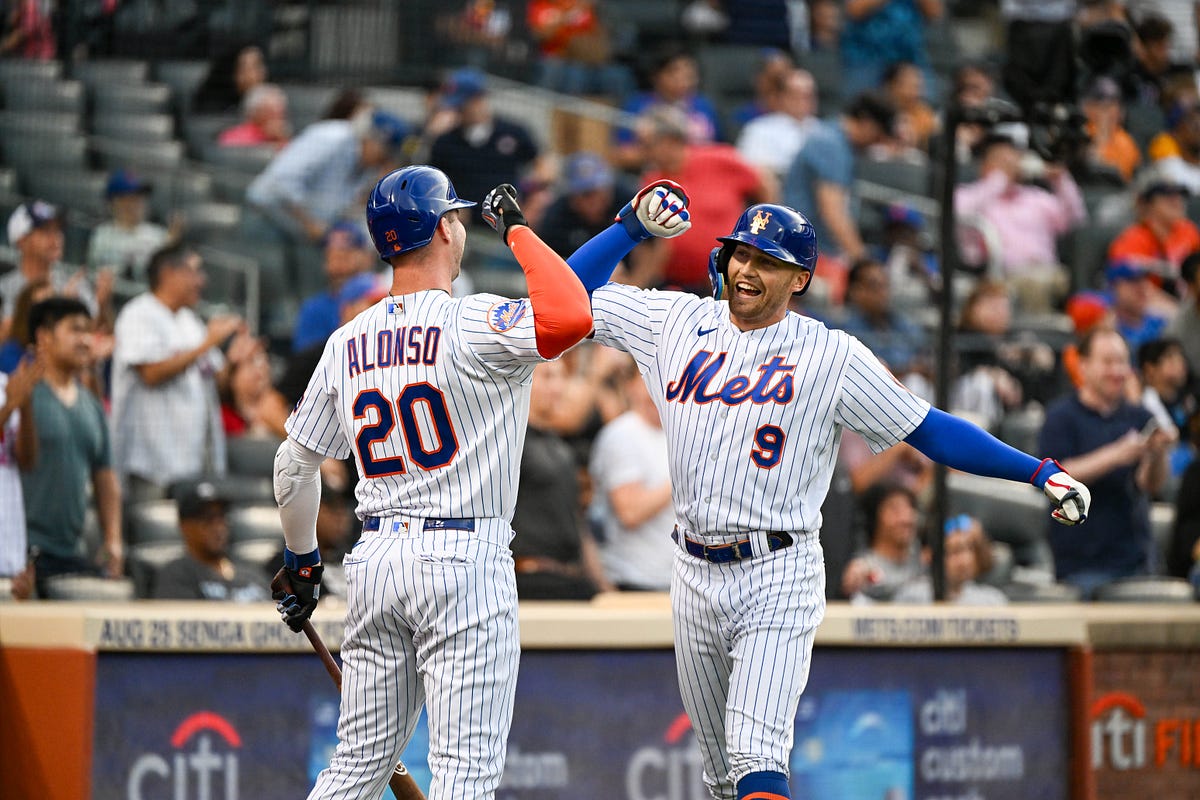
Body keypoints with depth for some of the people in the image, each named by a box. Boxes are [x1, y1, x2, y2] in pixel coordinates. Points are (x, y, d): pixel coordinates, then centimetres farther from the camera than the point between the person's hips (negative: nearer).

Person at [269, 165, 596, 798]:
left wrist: (301, 559, 29)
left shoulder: (347, 343, 9)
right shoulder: (471, 325, -12)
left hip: (374, 557, 6)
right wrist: (517, 230, -14)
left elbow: (294, 465, 15)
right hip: (464, 558, -6)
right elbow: (570, 318, -29)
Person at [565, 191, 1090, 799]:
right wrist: (635, 226, 3)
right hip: (696, 578, 4)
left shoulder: (830, 356, -2)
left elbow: (928, 429, 0)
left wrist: (1040, 472, -7)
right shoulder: (676, 322, 7)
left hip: (779, 580, -4)